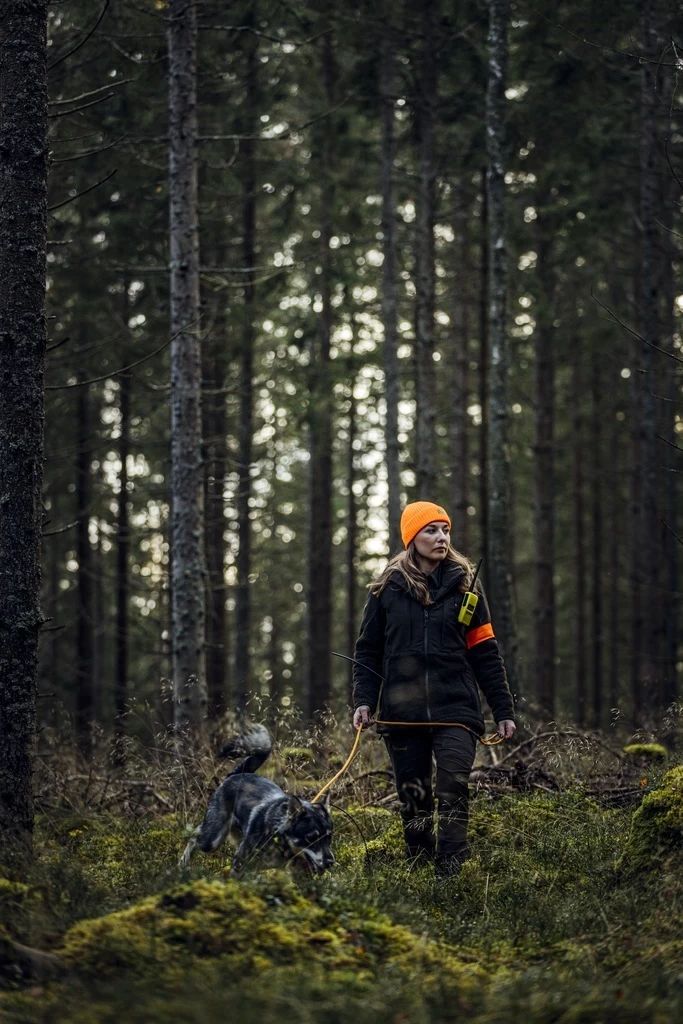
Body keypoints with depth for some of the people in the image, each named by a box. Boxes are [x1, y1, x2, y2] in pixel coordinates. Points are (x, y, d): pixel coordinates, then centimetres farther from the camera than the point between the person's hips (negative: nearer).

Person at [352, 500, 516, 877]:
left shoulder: (464, 584, 8)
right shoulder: (388, 587, 8)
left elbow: (485, 652, 9)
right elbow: (368, 650, 12)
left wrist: (504, 711, 5)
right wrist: (364, 700, -3)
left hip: (455, 708, -1)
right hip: (403, 712, 1)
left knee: (453, 790, -16)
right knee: (413, 802, 3)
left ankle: (450, 871, -19)